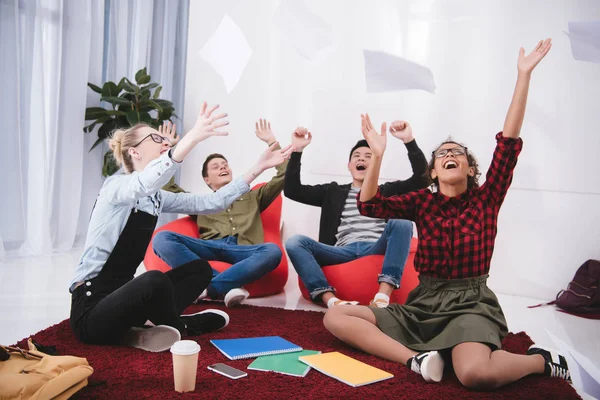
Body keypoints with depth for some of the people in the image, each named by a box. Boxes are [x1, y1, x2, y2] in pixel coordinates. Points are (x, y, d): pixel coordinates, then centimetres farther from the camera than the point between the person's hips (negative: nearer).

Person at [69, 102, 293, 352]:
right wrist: (192, 138, -56)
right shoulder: (117, 186, -15)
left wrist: (258, 168, 1)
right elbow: (144, 183, -40)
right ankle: (178, 327, -2)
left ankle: (139, 329, -9)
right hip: (91, 308, -8)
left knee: (200, 269, 8)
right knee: (155, 279, -36)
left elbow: (209, 203, 4)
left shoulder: (157, 198, 8)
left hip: (120, 295, 9)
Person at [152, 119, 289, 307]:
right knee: (162, 238, -27)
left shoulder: (252, 197, 32)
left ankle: (207, 287, -34)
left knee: (273, 251, -36)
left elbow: (283, 177, 23)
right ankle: (228, 286, -35)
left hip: (243, 250, -1)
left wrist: (272, 142, 19)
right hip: (210, 247, 1)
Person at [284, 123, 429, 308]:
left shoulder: (388, 191, 24)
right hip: (343, 253, 1)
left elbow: (422, 178, 10)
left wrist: (409, 140, -1)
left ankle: (382, 297, -41)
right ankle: (331, 300, -41)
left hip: (377, 251, 0)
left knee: (401, 223, -30)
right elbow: (292, 190, 18)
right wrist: (296, 150, 9)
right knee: (294, 242, -23)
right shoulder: (334, 192, 26)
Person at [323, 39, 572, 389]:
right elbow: (369, 206, -4)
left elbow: (509, 143, -6)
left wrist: (524, 74, -9)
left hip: (471, 303, -3)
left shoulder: (486, 200, 4)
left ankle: (540, 359, -4)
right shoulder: (423, 202, 9)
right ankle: (418, 358, -21)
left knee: (477, 374, -37)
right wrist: (378, 155, -17)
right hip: (424, 303, 3)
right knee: (335, 317, -11)